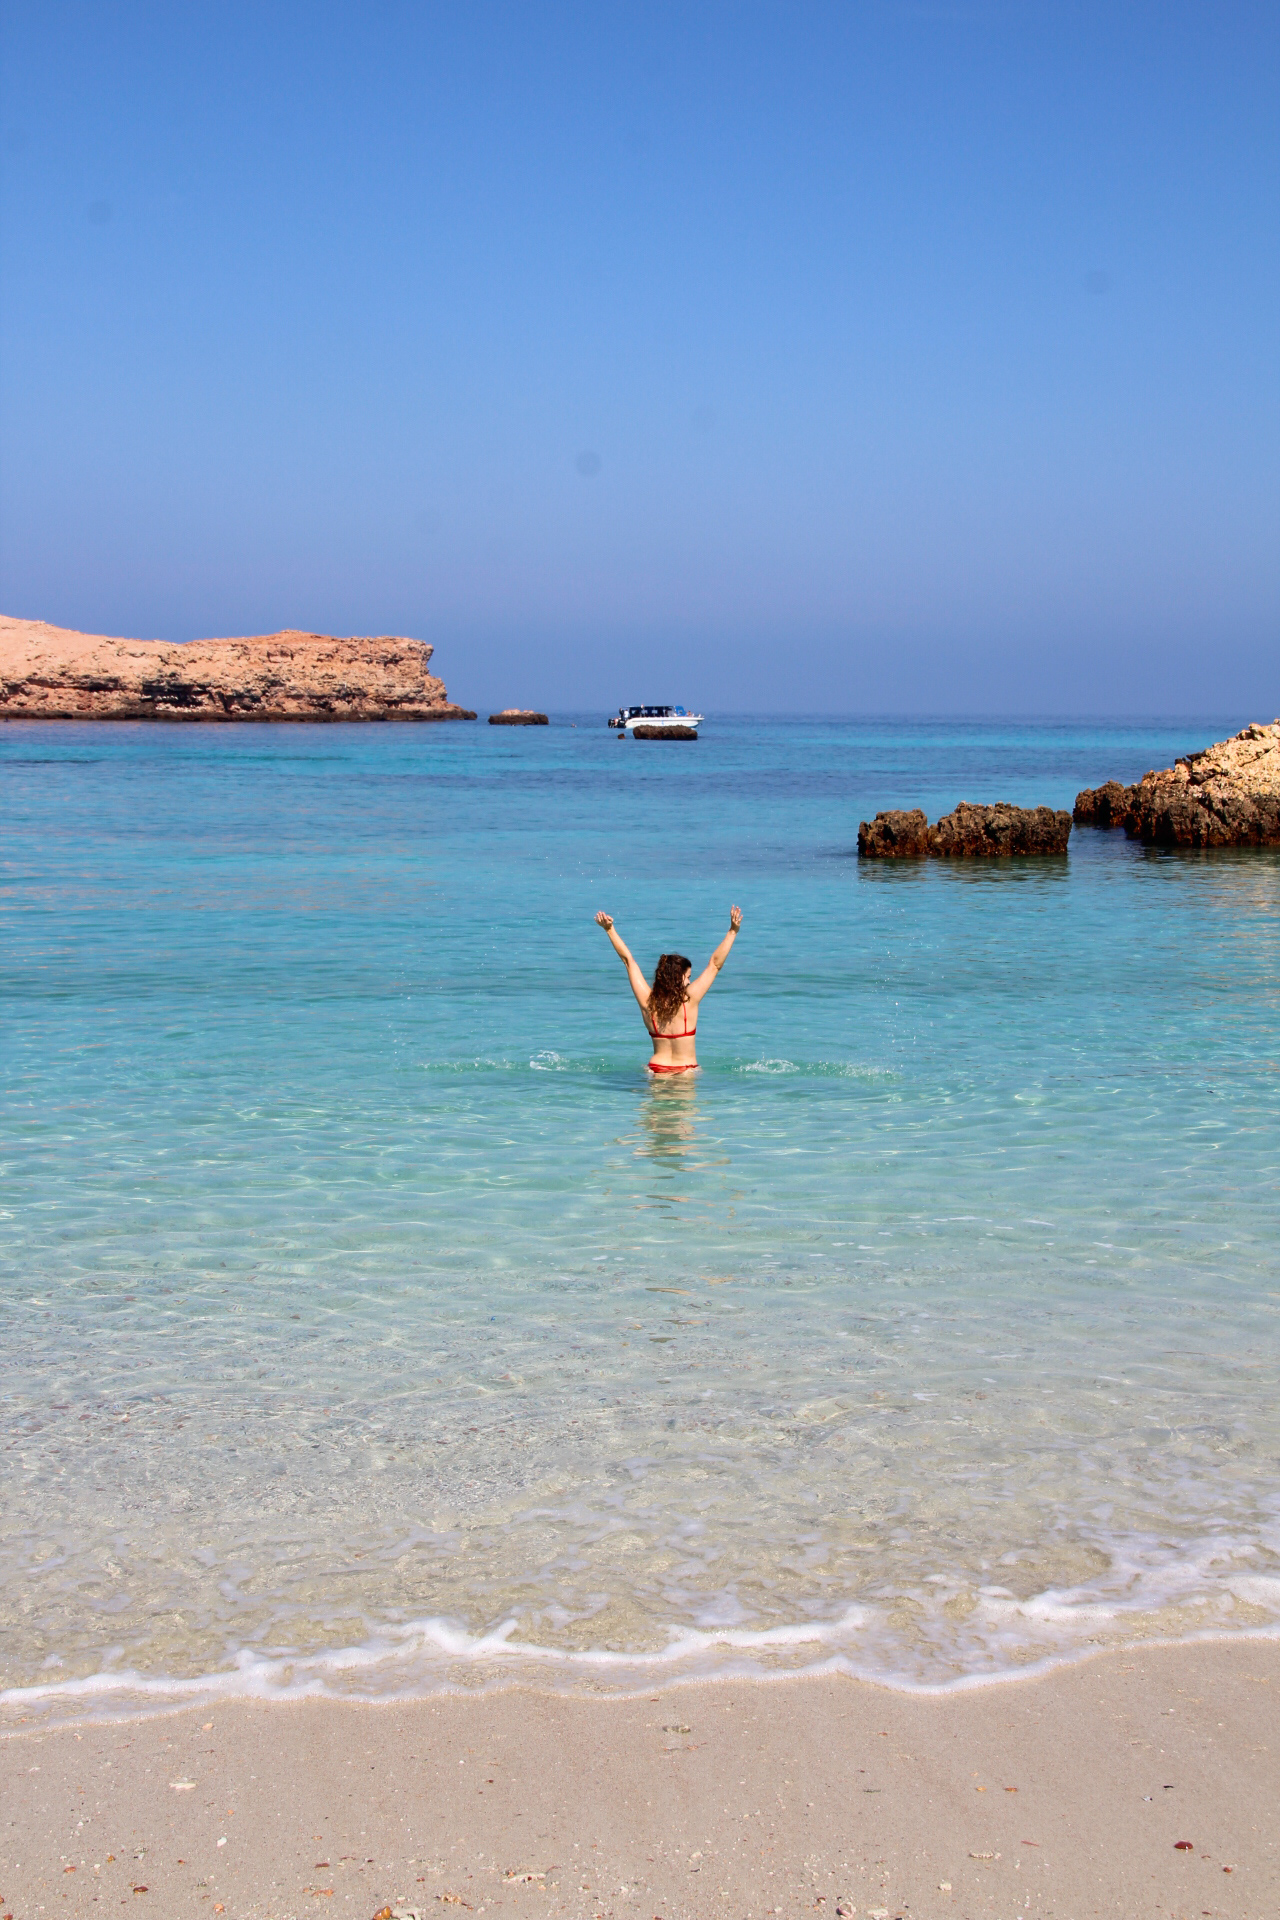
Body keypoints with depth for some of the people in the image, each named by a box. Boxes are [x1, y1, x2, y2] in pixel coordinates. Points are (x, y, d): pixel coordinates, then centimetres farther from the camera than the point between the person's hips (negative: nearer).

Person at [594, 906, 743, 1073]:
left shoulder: (647, 1001, -4)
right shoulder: (689, 1000, -12)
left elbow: (627, 959, 4)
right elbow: (715, 964, -9)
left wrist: (609, 929, 11)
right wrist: (732, 931, -6)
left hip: (656, 1069, 3)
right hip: (686, 1070, -3)